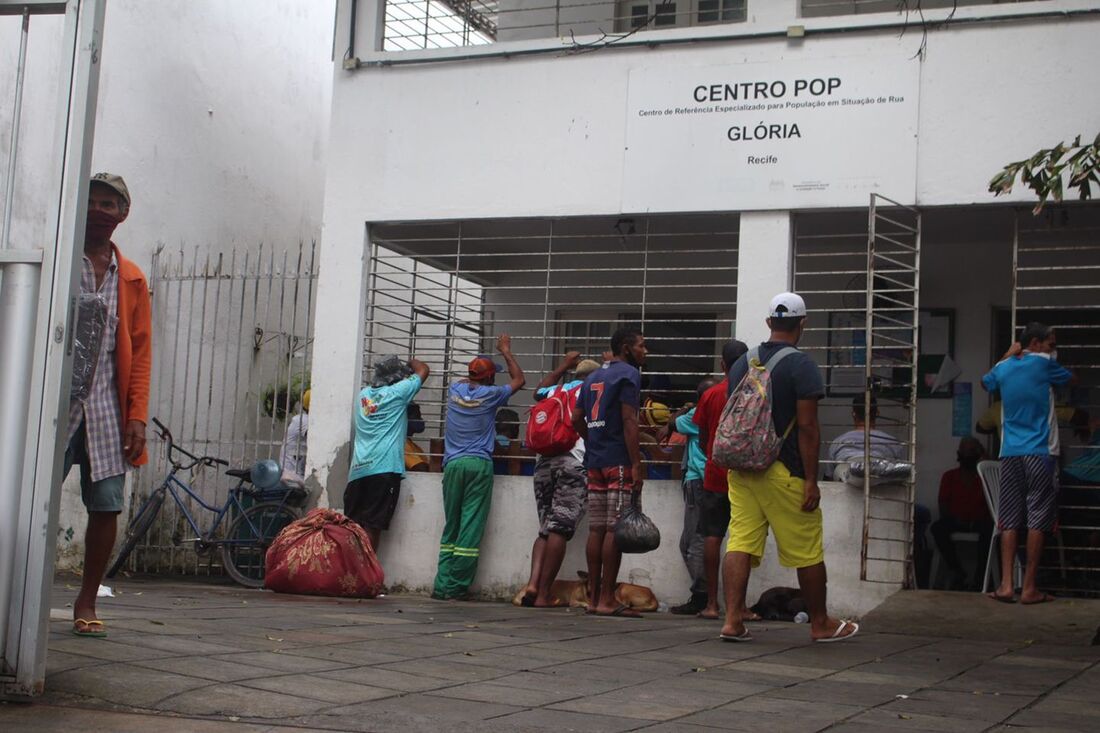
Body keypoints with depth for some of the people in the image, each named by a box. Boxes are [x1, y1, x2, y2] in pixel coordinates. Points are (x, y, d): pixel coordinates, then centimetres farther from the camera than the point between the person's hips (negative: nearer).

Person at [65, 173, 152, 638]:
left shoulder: (131, 279, 12)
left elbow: (141, 351, 10)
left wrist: (137, 417, 1)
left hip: (106, 407, 2)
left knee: (107, 504, -2)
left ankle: (86, 603, 10)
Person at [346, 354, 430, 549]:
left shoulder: (364, 394, 16)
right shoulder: (397, 392, 2)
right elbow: (424, 370, 15)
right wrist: (412, 362, 35)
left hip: (357, 469, 6)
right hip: (384, 468, -5)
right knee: (372, 527, -5)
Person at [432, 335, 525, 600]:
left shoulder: (455, 390, 8)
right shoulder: (490, 395, -1)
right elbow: (519, 380, 16)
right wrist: (505, 351, 24)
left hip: (453, 464, 4)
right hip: (479, 464, -4)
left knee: (451, 526, 8)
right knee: (471, 527, -2)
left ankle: (442, 584, 2)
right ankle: (458, 586, -4)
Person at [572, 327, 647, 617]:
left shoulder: (593, 377, 20)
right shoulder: (628, 374, -5)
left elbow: (577, 418, 20)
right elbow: (629, 420, -14)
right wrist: (636, 463, -17)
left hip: (595, 462, 8)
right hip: (619, 462, -8)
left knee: (596, 529, 7)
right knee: (615, 529, -7)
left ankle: (593, 598, 9)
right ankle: (607, 600, -8)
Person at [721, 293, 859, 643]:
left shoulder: (741, 364, 11)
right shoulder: (801, 365, -9)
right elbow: (807, 426, -13)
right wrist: (811, 480, -12)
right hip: (783, 472, -6)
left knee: (740, 543, 2)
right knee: (807, 552, 6)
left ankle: (733, 620, -4)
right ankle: (820, 624, 17)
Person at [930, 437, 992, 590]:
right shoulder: (949, 476, 15)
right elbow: (943, 505, 6)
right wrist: (955, 520, -14)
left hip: (979, 521, -1)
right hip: (956, 522, 1)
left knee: (989, 528, -35)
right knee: (937, 527, -30)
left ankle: (980, 573, -25)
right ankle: (956, 572, -24)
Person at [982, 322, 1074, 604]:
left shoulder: (1003, 368, 9)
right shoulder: (1043, 362, -4)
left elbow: (985, 382, 32)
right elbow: (1071, 379, 13)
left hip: (1010, 454, 4)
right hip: (1040, 453, -4)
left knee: (1009, 520, 5)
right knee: (1038, 520, -1)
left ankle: (1006, 585, 0)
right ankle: (1029, 588, -1)